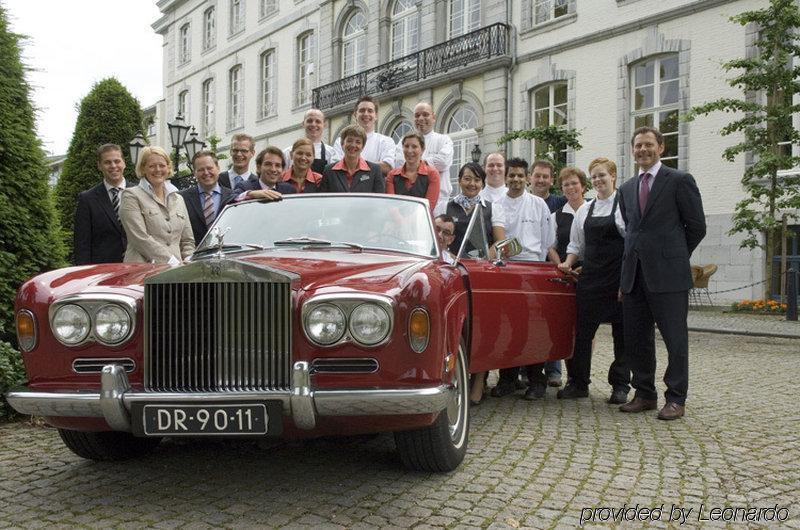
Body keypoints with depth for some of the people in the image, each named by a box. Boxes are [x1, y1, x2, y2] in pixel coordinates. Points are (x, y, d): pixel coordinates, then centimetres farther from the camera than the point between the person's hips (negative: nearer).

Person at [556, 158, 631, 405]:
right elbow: (576, 243, 21)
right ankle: (578, 382, 13)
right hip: (590, 275, 5)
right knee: (582, 329, 3)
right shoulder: (585, 209, 14)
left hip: (619, 277, -4)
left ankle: (620, 385, 14)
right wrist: (568, 263, 6)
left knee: (622, 331, 4)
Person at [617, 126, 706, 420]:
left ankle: (676, 399, 8)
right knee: (636, 338, 8)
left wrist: (674, 256, 8)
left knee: (675, 338, 0)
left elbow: (696, 226, 1)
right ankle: (645, 395, 20)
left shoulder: (680, 181, -1)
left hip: (668, 275, -6)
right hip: (634, 275, 6)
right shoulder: (627, 189, 16)